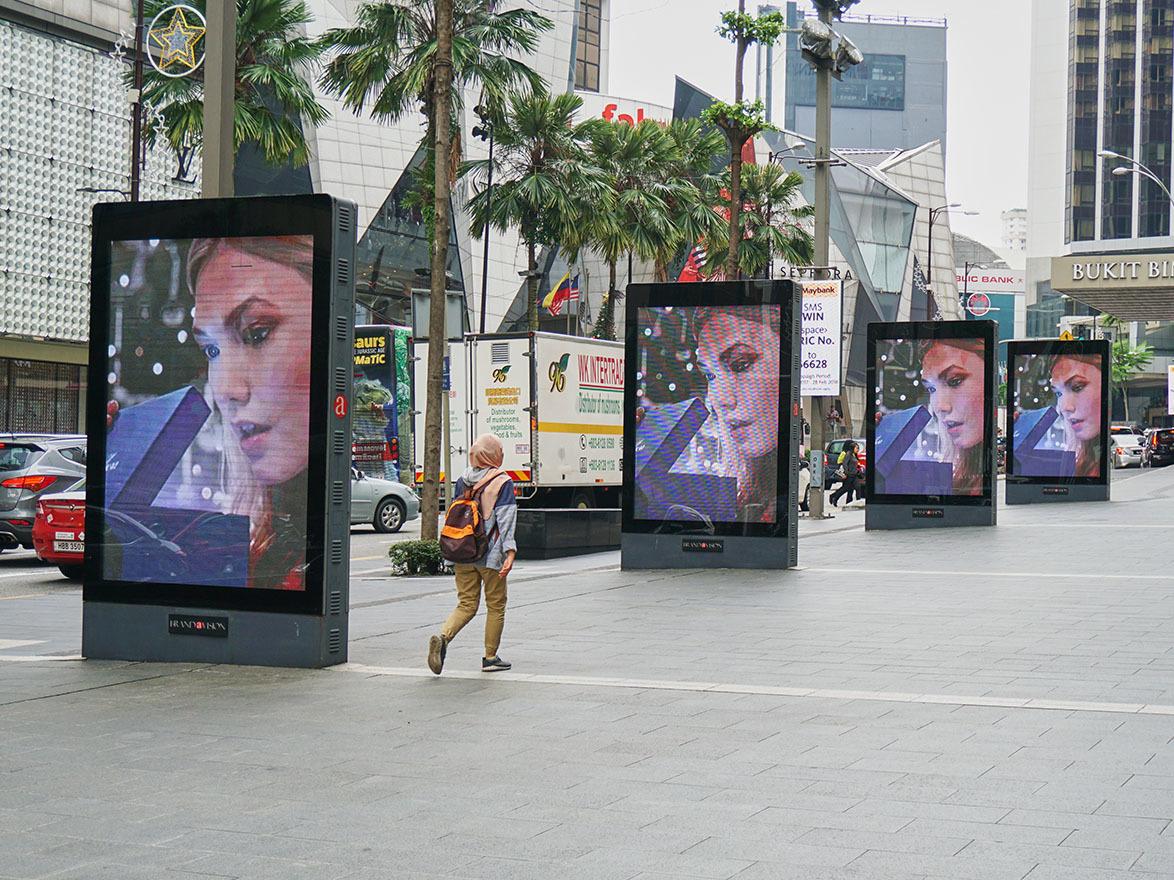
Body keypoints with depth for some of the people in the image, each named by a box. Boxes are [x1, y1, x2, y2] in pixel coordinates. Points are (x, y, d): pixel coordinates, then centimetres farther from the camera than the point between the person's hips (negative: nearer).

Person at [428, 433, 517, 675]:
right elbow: (505, 521, -14)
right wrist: (510, 553, -17)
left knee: (466, 604, 10)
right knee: (496, 606, 9)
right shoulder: (502, 482, -8)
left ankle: (443, 637, -15)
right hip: (490, 554, -5)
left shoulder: (462, 481, 8)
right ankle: (490, 658, 14)